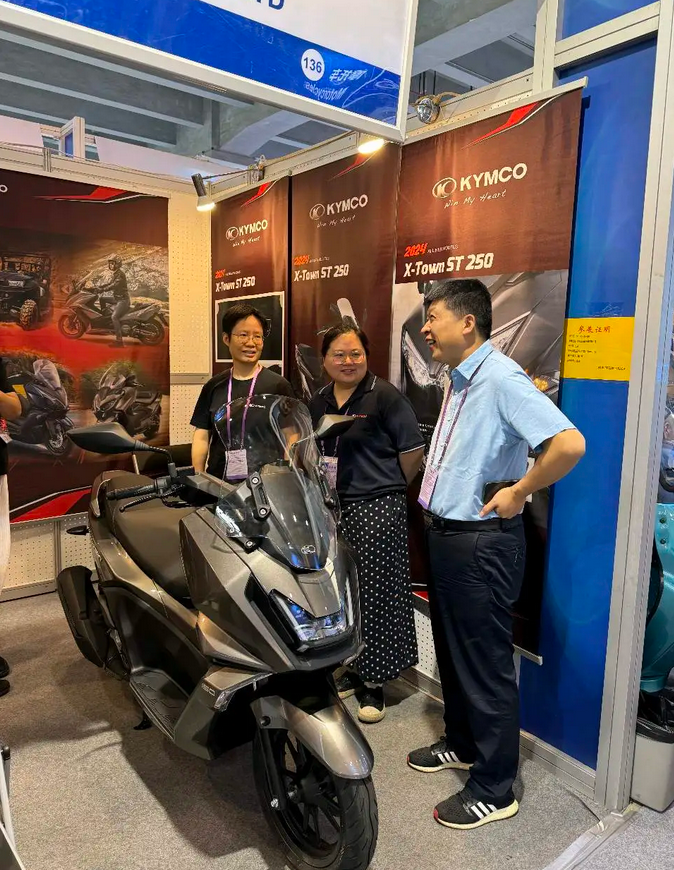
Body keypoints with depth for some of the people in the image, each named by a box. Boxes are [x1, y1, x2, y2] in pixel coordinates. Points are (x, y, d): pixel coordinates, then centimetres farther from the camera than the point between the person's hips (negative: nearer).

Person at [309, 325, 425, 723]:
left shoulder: (385, 396, -9)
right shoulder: (319, 402, 11)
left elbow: (413, 450, -8)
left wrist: (391, 488, 2)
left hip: (376, 510, -6)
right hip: (332, 508, 6)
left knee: (374, 594, 1)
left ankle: (374, 682, 16)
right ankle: (351, 669, 31)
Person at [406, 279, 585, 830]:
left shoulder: (502, 379, -20)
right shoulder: (459, 381, 10)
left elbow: (569, 443, -32)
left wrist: (520, 492, -21)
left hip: (481, 543, -10)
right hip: (446, 534, 10)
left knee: (485, 664, 4)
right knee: (452, 651, 22)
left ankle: (494, 790, 23)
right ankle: (462, 745, 43)